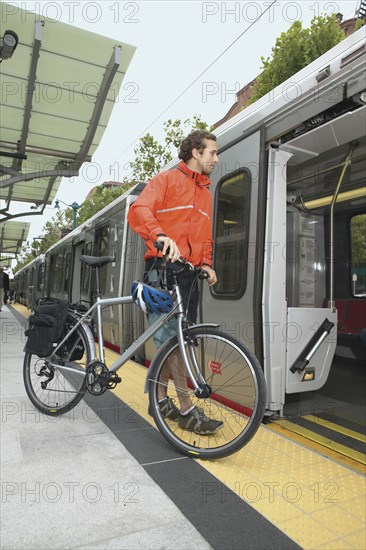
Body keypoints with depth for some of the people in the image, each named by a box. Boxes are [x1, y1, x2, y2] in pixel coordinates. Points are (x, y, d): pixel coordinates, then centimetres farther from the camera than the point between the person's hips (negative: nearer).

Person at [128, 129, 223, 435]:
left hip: (189, 272, 7)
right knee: (170, 338, -10)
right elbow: (139, 210, -12)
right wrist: (161, 235, -31)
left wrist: (206, 263, 7)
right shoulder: (167, 179, 4)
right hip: (162, 266, -7)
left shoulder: (206, 194, 25)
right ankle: (187, 409, -3)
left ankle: (161, 399, 22)